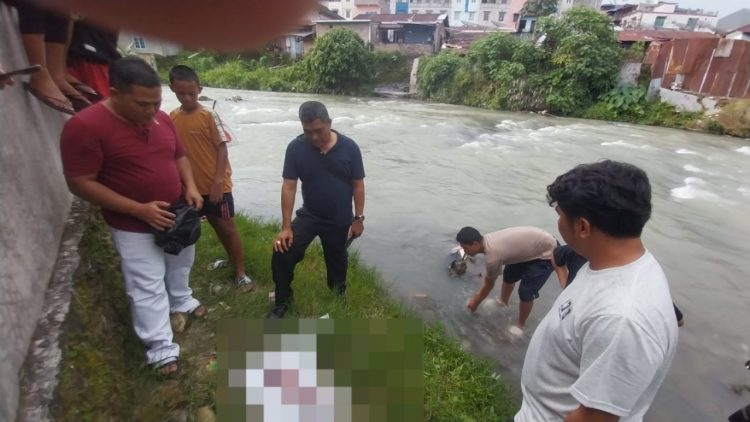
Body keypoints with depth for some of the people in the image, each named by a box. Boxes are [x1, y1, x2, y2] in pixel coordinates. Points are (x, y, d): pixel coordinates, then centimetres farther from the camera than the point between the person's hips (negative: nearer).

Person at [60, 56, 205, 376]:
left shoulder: (161, 119, -3)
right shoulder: (85, 126, -21)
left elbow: (179, 156, 10)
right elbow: (80, 183, -20)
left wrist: (191, 188, -9)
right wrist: (140, 209, -26)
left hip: (177, 215, 6)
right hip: (135, 227, -6)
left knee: (181, 265, 26)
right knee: (148, 289, 5)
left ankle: (181, 301, 52)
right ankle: (161, 348, 20)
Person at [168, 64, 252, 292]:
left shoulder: (208, 115, -10)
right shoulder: (172, 118, 5)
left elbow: (222, 148, -11)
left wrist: (218, 181, -17)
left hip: (216, 185, -5)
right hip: (191, 186, 5)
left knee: (227, 227, 3)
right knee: (217, 226, 19)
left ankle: (240, 272, 14)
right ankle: (232, 259, 38)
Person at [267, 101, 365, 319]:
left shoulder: (349, 147, -13)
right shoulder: (296, 148, -13)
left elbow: (358, 185, -6)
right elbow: (289, 187, -12)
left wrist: (358, 218, -6)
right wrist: (286, 227, -15)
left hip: (340, 221, 0)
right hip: (308, 216, 0)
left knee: (337, 260, 17)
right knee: (281, 255, -11)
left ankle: (338, 294, 47)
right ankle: (282, 300, 14)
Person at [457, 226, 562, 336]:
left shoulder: (492, 256, -31)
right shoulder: (487, 240, -5)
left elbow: (489, 285, -12)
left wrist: (476, 303, 3)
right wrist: (479, 294, 20)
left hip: (547, 252, -9)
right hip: (536, 242, 9)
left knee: (525, 293, -5)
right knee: (509, 274, 22)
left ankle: (519, 326, 19)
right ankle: (503, 302, 47)